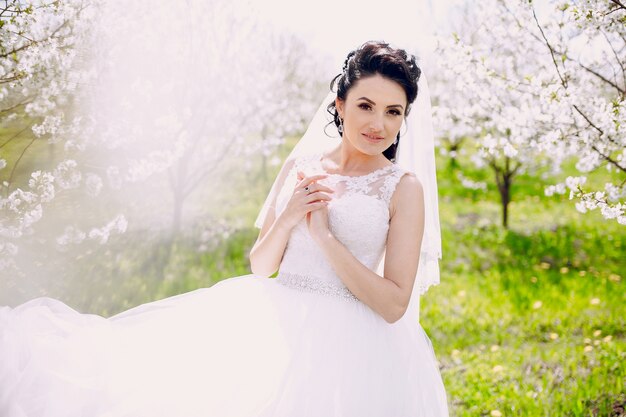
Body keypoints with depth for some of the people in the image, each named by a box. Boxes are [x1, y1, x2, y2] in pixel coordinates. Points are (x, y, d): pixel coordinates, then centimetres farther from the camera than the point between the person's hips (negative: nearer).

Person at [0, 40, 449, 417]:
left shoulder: (404, 188, -3)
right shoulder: (301, 164, 8)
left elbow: (394, 305, -10)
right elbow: (260, 267, 10)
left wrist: (326, 237, -15)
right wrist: (288, 218, -9)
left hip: (347, 342, -3)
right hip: (276, 323, 4)